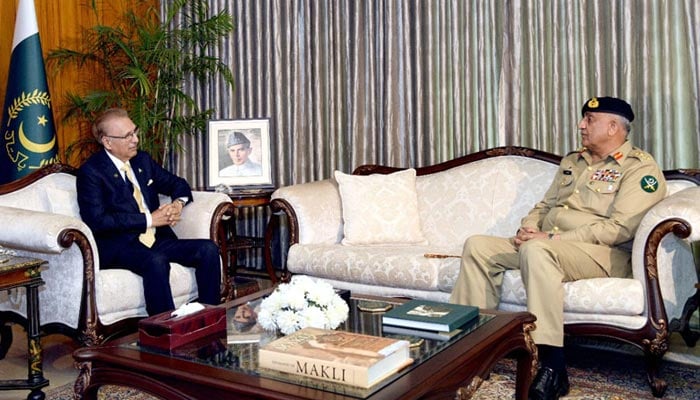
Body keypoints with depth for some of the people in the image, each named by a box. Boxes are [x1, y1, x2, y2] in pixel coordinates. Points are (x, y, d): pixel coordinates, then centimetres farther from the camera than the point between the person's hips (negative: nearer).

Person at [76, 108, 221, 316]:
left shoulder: (142, 160, 15)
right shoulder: (91, 172, -5)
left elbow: (178, 184, 25)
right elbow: (97, 221, -16)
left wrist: (179, 203, 0)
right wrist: (148, 219, -17)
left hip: (156, 239, 7)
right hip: (118, 247, -6)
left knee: (208, 249, -14)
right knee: (156, 262, -37)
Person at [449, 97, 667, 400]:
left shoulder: (640, 167, -3)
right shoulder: (572, 162, 22)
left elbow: (620, 228, -16)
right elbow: (544, 206, 25)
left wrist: (553, 238, -20)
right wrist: (526, 230, 0)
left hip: (605, 254, -8)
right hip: (545, 245, 8)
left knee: (536, 250, -38)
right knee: (477, 245, -9)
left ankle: (553, 368, -35)